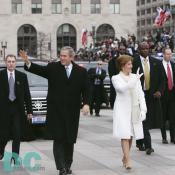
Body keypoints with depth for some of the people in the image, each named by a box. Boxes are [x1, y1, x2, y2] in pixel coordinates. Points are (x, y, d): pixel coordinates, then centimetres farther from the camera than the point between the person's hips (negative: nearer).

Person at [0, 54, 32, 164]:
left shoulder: (22, 76, 4)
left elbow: (27, 94, 5)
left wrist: (29, 111, 1)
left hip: (18, 108, 1)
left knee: (17, 135, -1)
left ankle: (15, 156, 8)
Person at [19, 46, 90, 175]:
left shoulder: (81, 71, 3)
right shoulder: (53, 68, 0)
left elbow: (86, 89, 2)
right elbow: (40, 70, -14)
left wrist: (86, 103, -12)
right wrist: (28, 62, -31)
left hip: (72, 112, 2)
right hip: (56, 111, -2)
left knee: (70, 140, 11)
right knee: (59, 139, -6)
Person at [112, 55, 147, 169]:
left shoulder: (135, 77, 10)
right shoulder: (116, 78, -2)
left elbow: (140, 94, 9)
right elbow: (122, 88, -22)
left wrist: (143, 109, 0)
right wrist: (135, 80, -33)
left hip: (134, 110, 4)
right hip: (122, 110, -4)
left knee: (130, 135, 8)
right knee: (125, 135, -11)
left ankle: (125, 158, 23)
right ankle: (128, 160, -12)